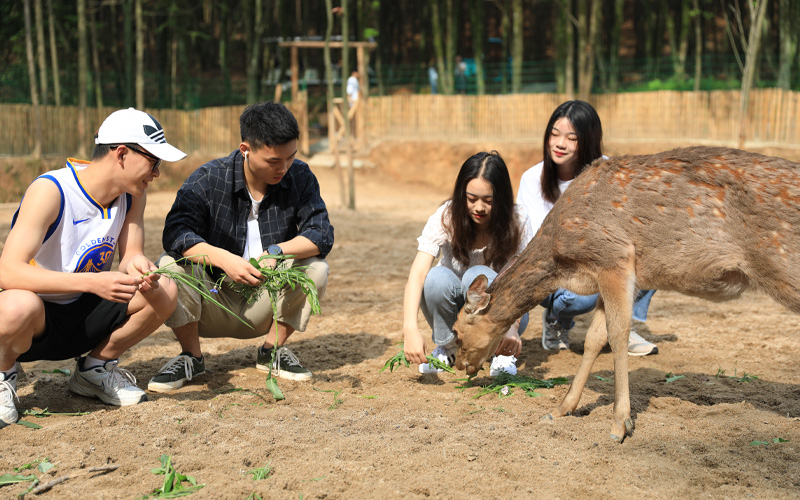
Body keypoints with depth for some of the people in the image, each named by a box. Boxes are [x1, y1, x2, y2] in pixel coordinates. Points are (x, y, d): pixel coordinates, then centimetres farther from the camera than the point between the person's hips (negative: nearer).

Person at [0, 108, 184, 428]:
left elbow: (131, 255, 0)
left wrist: (137, 267, -28)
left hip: (81, 318, 6)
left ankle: (94, 369, 9)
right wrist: (93, 282, -44)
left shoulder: (132, 194, -3)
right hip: (33, 318, -6)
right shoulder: (51, 191, -25)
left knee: (164, 291, -14)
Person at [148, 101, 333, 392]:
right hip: (214, 305, -1)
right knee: (170, 265, -28)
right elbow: (176, 233, -25)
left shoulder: (299, 177, -6)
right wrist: (223, 259, -42)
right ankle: (191, 357, -7)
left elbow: (321, 234, -14)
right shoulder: (207, 180, -13)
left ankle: (272, 350, -2)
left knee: (316, 268, -24)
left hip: (266, 300, 2)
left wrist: (275, 252, -32)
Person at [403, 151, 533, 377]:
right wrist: (410, 328, -47)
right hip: (454, 311, 1)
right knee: (437, 278, -31)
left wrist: (512, 326, -44)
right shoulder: (445, 217, -19)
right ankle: (448, 348, -5)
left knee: (478, 276, -32)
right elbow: (418, 273, -30)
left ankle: (503, 353, -10)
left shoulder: (517, 221, -17)